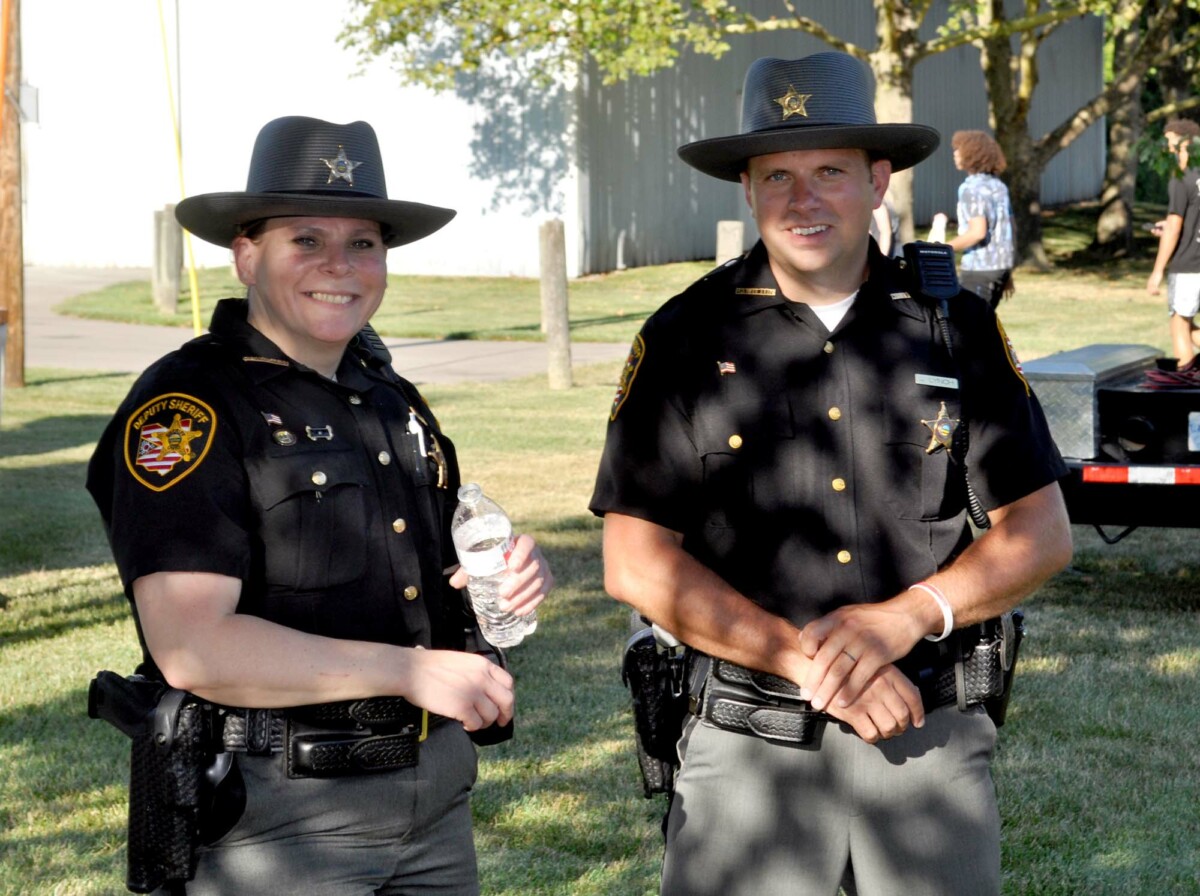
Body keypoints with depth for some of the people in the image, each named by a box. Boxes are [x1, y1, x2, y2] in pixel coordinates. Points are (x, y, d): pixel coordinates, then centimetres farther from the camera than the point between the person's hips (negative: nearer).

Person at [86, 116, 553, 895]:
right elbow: (191, 648, -23)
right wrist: (411, 670, -21)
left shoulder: (387, 395, 13)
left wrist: (509, 574, 3)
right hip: (278, 823, -7)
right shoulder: (186, 408, -13)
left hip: (434, 797, 8)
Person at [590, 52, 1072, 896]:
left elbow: (1041, 530, 4)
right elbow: (635, 562, -5)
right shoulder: (686, 339, -2)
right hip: (748, 748, -1)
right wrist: (805, 658, -14)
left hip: (932, 738, 2)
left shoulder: (957, 328, 3)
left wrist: (909, 614, -13)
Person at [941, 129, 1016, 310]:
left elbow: (977, 232, -23)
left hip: (979, 269, -9)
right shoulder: (998, 185, 13)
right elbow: (1009, 229, 17)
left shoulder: (971, 188, -13)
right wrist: (1007, 274, 23)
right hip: (1001, 267, 9)